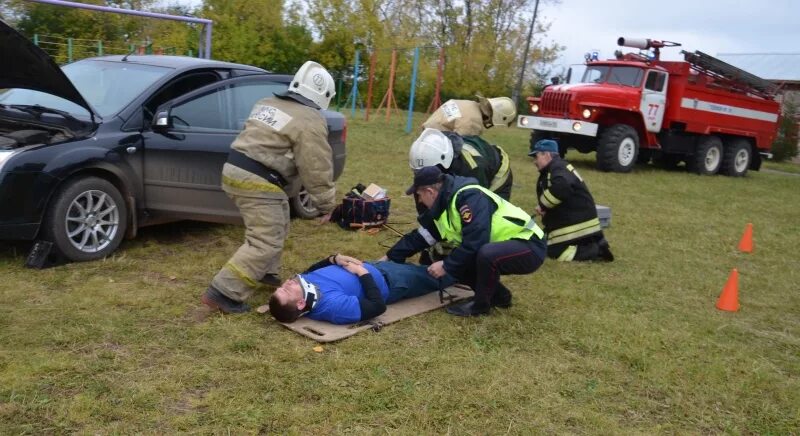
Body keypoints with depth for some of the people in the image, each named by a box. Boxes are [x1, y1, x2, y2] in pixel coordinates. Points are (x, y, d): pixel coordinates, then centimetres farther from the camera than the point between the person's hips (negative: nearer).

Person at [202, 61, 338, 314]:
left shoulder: (266, 104, 18)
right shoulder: (310, 121, -9)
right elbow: (316, 170, -10)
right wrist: (327, 203, -1)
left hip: (234, 170, 10)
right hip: (258, 182, -10)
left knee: (275, 228, 25)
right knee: (266, 243, -7)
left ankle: (265, 273, 34)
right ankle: (223, 293, -9)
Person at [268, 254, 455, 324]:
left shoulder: (304, 281, -23)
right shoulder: (332, 305, -44)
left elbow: (312, 269, 2)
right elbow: (378, 306, -35)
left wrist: (334, 258, -15)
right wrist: (363, 272, -28)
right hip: (387, 281, -6)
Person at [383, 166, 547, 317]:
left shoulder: (469, 196, -24)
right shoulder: (442, 207, 5)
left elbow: (475, 241, -30)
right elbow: (420, 236, 15)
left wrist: (447, 266, -19)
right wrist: (390, 257, 17)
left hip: (530, 246, -9)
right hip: (502, 248, 9)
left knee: (487, 254, -35)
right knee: (458, 264, -1)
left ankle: (481, 305, -9)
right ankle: (499, 296, 15)